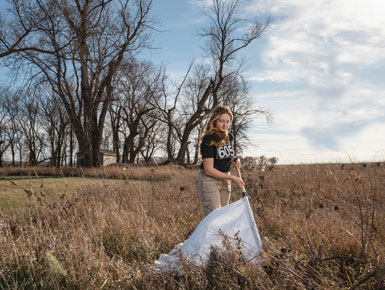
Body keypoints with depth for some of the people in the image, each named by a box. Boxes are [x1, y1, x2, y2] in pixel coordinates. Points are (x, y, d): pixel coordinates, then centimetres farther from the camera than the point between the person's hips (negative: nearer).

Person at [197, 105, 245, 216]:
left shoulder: (229, 137, 4)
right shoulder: (209, 140, -19)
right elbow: (209, 170, -21)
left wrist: (235, 159, 0)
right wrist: (233, 178, -18)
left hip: (225, 180, 8)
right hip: (209, 180, -7)